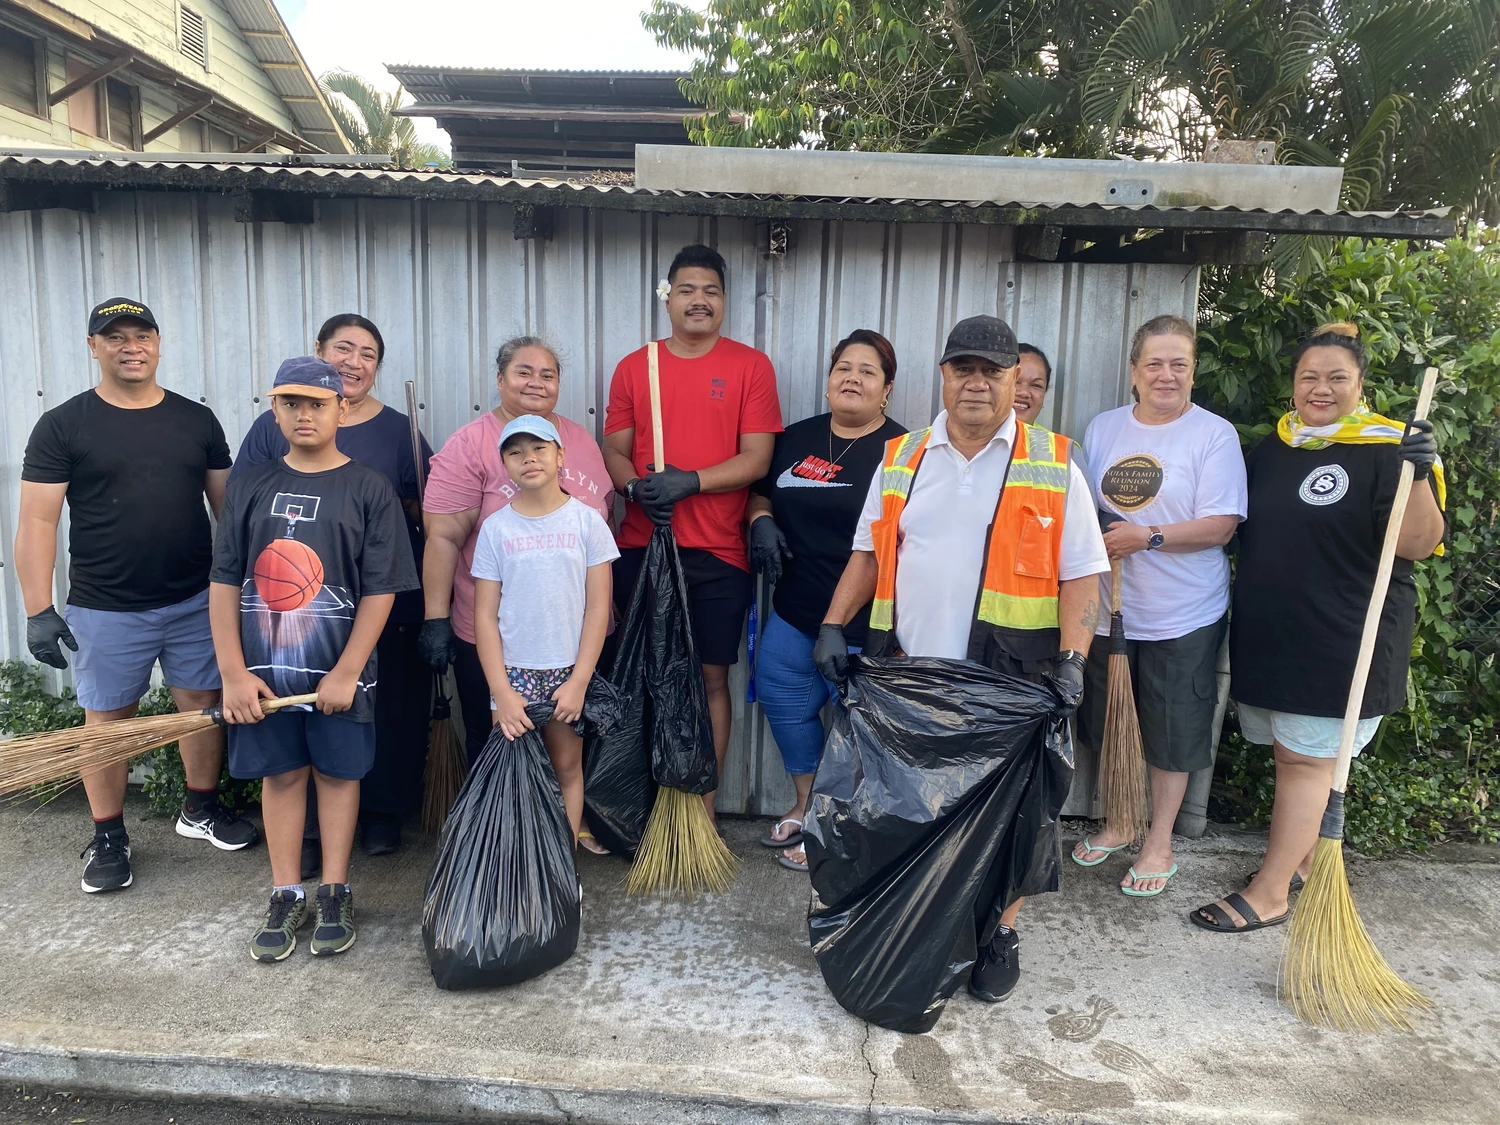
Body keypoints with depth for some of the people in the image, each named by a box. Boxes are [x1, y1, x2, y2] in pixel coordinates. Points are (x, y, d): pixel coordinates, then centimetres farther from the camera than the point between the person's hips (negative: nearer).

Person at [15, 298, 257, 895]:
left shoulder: (197, 420, 5)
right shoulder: (62, 426, -3)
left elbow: (227, 504, 8)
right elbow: (37, 520, -7)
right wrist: (39, 609, -13)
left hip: (196, 601, 3)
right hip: (105, 610, -2)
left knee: (204, 703, 10)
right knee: (107, 718, 9)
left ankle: (201, 807, 31)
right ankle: (108, 837, 24)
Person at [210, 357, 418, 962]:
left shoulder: (369, 488, -5)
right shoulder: (252, 485, 3)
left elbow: (381, 590, -8)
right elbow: (224, 582, 3)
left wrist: (346, 673, -12)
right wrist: (233, 673, -3)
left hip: (338, 669, -2)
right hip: (265, 669, 2)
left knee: (338, 773, 10)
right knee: (280, 774, 12)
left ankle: (335, 894, 24)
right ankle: (286, 896, 25)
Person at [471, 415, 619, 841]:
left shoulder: (587, 521, -2)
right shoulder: (496, 528, 0)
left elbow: (598, 608, -4)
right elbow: (485, 616, -2)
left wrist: (579, 682, -9)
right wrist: (501, 691, -9)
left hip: (569, 671, 0)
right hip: (513, 671, 0)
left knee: (567, 767, 9)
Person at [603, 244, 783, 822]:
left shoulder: (751, 365, 2)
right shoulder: (633, 368, 9)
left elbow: (757, 457, -5)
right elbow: (614, 452, 9)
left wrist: (690, 481, -18)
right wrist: (637, 486, -13)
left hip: (718, 554, -2)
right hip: (641, 547, 2)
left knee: (711, 676, 5)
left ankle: (702, 809, 16)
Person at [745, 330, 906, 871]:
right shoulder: (796, 439, 8)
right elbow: (760, 495, 21)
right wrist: (761, 523, -2)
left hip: (864, 626, -6)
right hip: (793, 614, 6)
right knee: (783, 702, 16)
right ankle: (805, 807, 39)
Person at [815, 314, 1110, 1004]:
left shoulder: (1053, 467, 2)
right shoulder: (901, 460, 11)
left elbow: (1080, 574, -2)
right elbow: (868, 553, 14)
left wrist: (1071, 663, -13)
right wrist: (834, 625, 3)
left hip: (1007, 681, -2)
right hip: (905, 670, 3)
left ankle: (999, 934, 27)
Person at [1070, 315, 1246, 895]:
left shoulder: (1215, 434, -7)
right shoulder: (1102, 428, 6)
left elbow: (1221, 525, -13)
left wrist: (1149, 537, -24)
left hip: (1183, 617, -4)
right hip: (1108, 608, 4)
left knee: (1172, 733, 7)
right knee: (1110, 724, 17)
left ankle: (1159, 842, 25)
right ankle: (1117, 823, 37)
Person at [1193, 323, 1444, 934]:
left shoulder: (1387, 451, -8)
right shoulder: (1272, 447, 11)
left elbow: (1418, 545, -15)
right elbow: (1238, 521, 25)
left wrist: (1419, 475, -29)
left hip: (1341, 641, -6)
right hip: (1267, 632, 6)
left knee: (1305, 760, -1)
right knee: (1288, 755, 16)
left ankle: (1270, 893, 6)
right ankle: (1300, 858, 33)